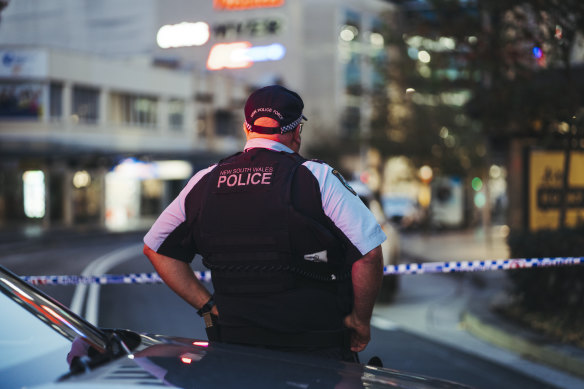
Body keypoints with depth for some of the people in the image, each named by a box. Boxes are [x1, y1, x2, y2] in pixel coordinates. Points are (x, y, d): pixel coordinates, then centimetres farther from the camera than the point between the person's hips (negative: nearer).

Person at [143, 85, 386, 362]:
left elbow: (155, 248, 15)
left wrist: (209, 306, 10)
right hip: (316, 348, -4)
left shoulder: (204, 182, 6)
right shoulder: (315, 178, -9)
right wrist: (359, 321, -2)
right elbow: (369, 252, -17)